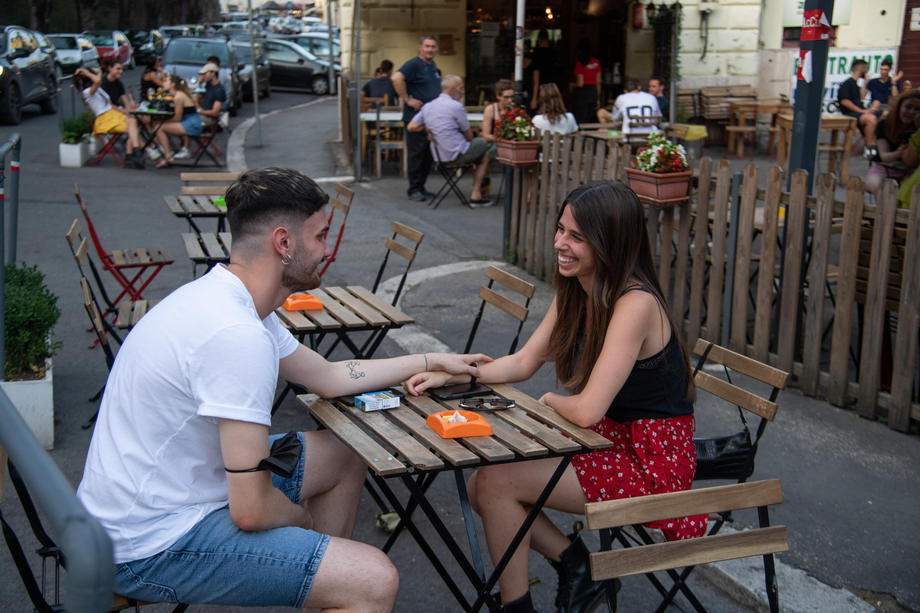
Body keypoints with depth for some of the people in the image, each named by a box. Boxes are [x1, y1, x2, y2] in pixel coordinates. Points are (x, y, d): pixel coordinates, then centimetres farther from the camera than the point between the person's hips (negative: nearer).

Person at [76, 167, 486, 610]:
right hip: (153, 547, -10)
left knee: (344, 456, 21)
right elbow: (252, 511, -26)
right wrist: (306, 521, -4)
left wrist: (432, 361, 25)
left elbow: (329, 377, 19)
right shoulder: (238, 334, -28)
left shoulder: (223, 296, 5)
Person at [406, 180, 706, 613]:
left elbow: (586, 411, -29)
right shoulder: (575, 292, 1)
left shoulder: (635, 304, -27)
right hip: (606, 441, 9)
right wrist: (449, 376, -5)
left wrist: (550, 400, -7)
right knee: (480, 486, 2)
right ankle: (576, 566, 16)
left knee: (496, 482, -14)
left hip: (650, 461, -9)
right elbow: (523, 362, 8)